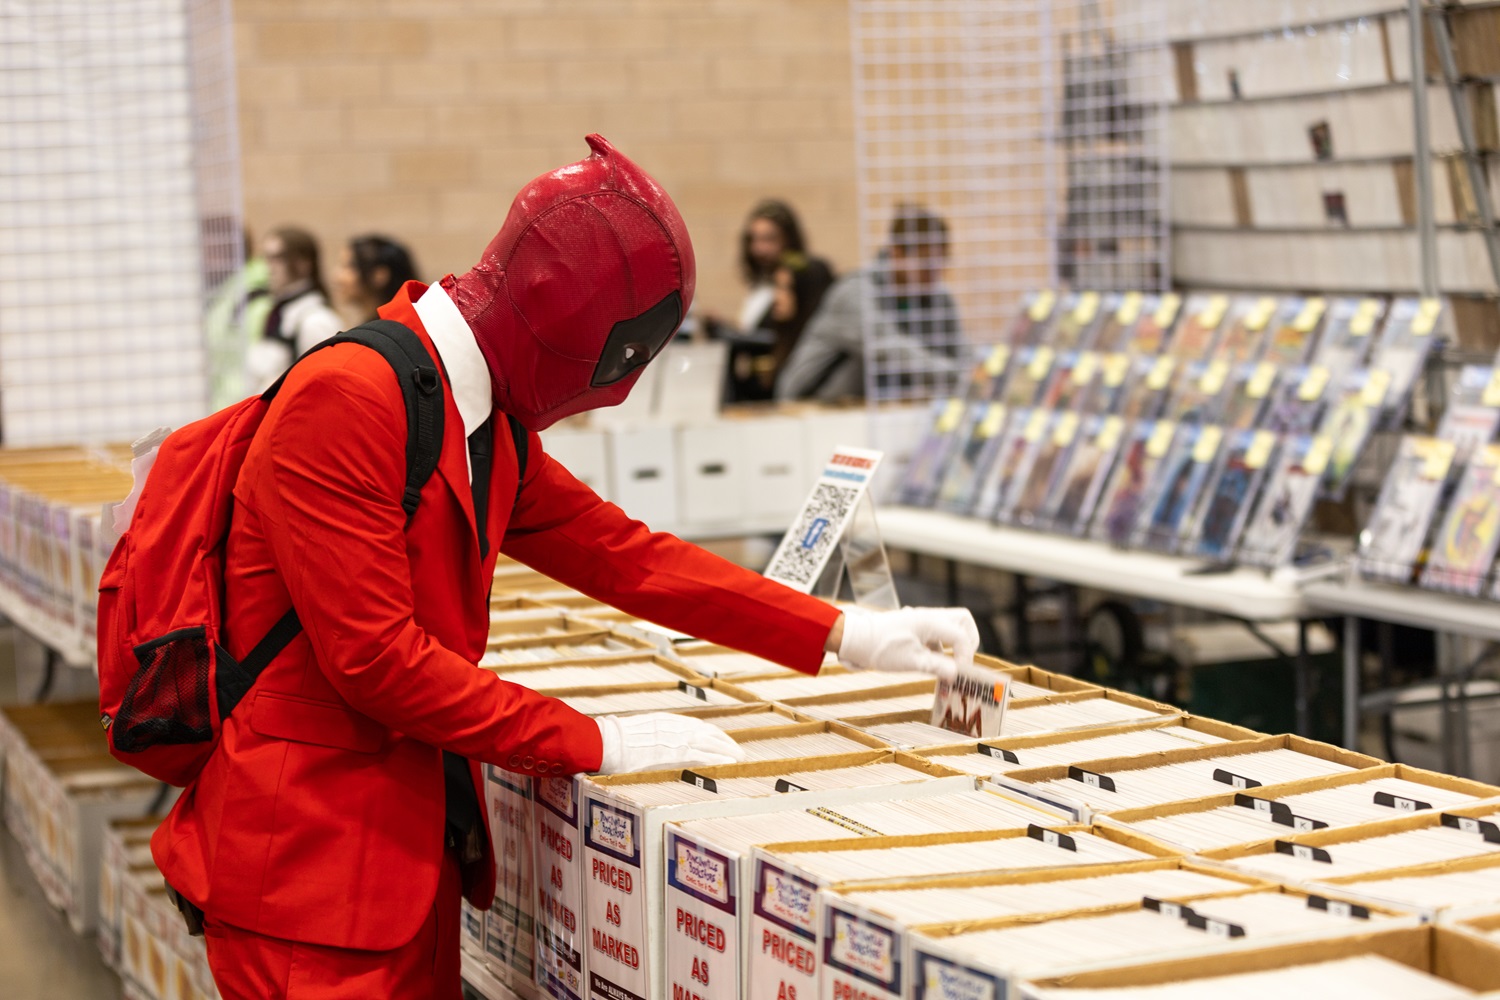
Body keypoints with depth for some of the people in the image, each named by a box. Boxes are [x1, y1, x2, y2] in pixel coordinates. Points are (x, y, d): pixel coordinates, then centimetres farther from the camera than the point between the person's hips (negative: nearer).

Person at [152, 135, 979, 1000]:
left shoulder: (490, 426, 10)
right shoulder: (345, 401, -19)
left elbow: (620, 554, 15)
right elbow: (374, 655, -23)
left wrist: (845, 636, 11)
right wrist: (593, 742, -16)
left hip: (417, 854, 9)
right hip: (305, 865, -9)